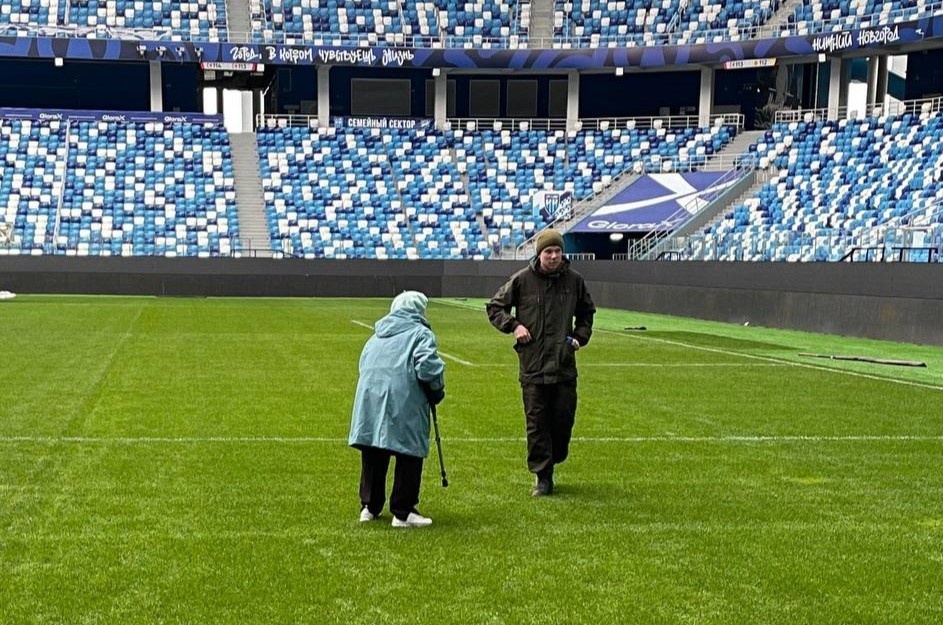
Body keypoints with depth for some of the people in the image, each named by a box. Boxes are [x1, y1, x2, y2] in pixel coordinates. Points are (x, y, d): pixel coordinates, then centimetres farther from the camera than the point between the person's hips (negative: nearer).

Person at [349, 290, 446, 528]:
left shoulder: (377, 335, 23)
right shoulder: (420, 333, 2)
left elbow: (364, 365, 25)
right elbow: (428, 366, -11)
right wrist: (438, 390, 4)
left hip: (368, 399, 6)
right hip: (403, 403, -6)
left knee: (373, 456, 16)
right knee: (409, 456, 2)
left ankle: (369, 506, 23)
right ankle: (403, 512, 3)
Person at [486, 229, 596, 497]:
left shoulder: (574, 280, 5)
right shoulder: (522, 280, -3)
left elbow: (586, 312, 22)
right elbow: (495, 307, 7)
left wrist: (580, 336, 7)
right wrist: (513, 326, -8)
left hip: (564, 364, 2)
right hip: (532, 366, -2)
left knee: (564, 419, 5)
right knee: (537, 422, 1)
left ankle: (552, 461, 28)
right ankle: (542, 476, 9)